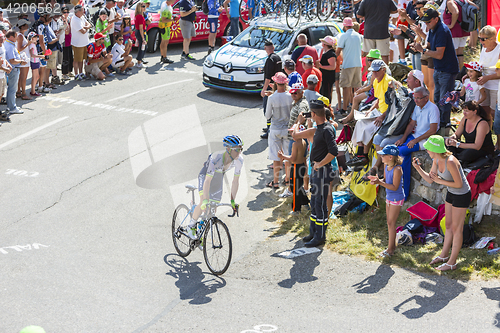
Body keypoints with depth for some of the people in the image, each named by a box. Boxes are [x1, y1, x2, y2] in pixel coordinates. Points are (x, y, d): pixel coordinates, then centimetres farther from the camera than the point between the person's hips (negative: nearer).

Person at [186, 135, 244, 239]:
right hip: (205, 175, -5)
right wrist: (205, 200, -49)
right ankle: (191, 226, -1)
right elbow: (207, 181, -41)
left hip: (218, 178, 5)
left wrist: (232, 201, -18)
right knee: (203, 204, -24)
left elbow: (235, 181, -17)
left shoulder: (239, 160, -27)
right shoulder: (216, 158, -40)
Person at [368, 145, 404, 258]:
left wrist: (380, 183, -30)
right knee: (389, 223, 14)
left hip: (397, 198, -9)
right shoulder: (386, 165, 1)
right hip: (389, 197, 9)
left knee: (391, 223, -3)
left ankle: (390, 249, 5)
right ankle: (392, 246, 25)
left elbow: (394, 187, -24)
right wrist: (377, 179, -7)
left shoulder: (397, 169, -25)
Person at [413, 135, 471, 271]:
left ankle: (452, 262, 13)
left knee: (457, 229, 3)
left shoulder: (450, 162, -33)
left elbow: (459, 184, -26)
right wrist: (418, 168, -7)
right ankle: (444, 255, 33)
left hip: (462, 195, -8)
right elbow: (430, 179, 5)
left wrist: (441, 181, -20)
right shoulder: (436, 160, -6)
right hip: (451, 193, 9)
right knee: (449, 225, 19)